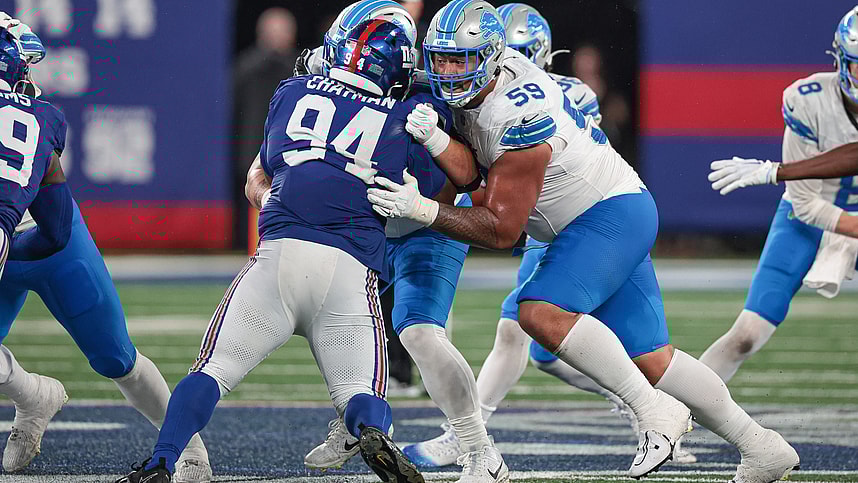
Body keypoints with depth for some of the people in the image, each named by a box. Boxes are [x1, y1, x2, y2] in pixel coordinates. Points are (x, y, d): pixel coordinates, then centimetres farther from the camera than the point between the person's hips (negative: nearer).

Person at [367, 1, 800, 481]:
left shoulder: (520, 116, -28)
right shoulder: (472, 82, -3)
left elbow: (502, 230, -24)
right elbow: (468, 172, -7)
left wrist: (422, 209, -30)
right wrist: (432, 138, -26)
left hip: (613, 212, -10)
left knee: (542, 312, -27)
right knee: (650, 360, 10)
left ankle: (655, 411, -19)